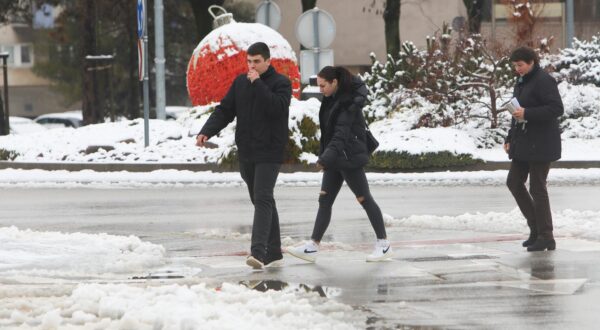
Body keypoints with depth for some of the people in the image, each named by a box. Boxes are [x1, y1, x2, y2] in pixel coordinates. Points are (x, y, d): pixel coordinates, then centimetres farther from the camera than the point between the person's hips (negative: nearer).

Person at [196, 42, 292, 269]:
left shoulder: (281, 83, -4)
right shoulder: (240, 82, 12)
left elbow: (277, 107, -21)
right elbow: (224, 110, 8)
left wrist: (258, 84, -19)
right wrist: (206, 131, -6)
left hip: (269, 153, -6)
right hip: (246, 153, 6)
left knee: (263, 199, -17)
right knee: (261, 201, 11)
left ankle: (258, 251, -27)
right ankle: (273, 252, 18)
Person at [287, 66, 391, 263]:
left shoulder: (349, 102, -17)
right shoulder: (331, 99, 10)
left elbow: (341, 133, -26)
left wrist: (327, 157, -36)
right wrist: (325, 156, 16)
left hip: (349, 158, -9)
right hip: (335, 158, 9)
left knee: (364, 198, -1)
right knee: (324, 201, 4)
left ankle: (384, 244, 8)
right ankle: (312, 247, 1)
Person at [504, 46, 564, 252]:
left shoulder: (544, 81, -15)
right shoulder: (522, 82, 14)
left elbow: (557, 109, -22)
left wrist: (527, 113, -26)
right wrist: (510, 138, 18)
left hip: (541, 145, -10)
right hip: (523, 143, 10)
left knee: (537, 188, -6)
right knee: (514, 182, 10)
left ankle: (546, 237, 1)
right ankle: (535, 227, 19)